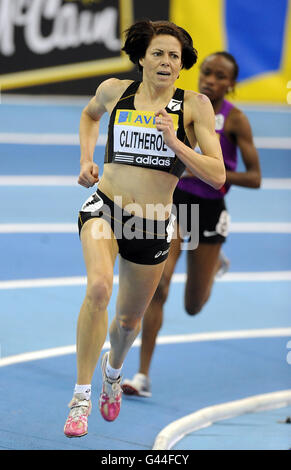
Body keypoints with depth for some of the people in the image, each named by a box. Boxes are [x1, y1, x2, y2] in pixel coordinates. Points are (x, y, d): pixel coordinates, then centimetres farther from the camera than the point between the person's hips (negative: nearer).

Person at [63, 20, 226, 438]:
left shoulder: (195, 106, -5)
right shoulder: (114, 91, 1)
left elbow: (217, 176, -10)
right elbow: (90, 114, 26)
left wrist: (173, 141, -22)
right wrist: (86, 160, 11)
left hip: (154, 225, 1)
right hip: (105, 207, -1)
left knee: (129, 319, 16)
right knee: (99, 286, -30)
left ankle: (113, 369, 53)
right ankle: (81, 396, -21)